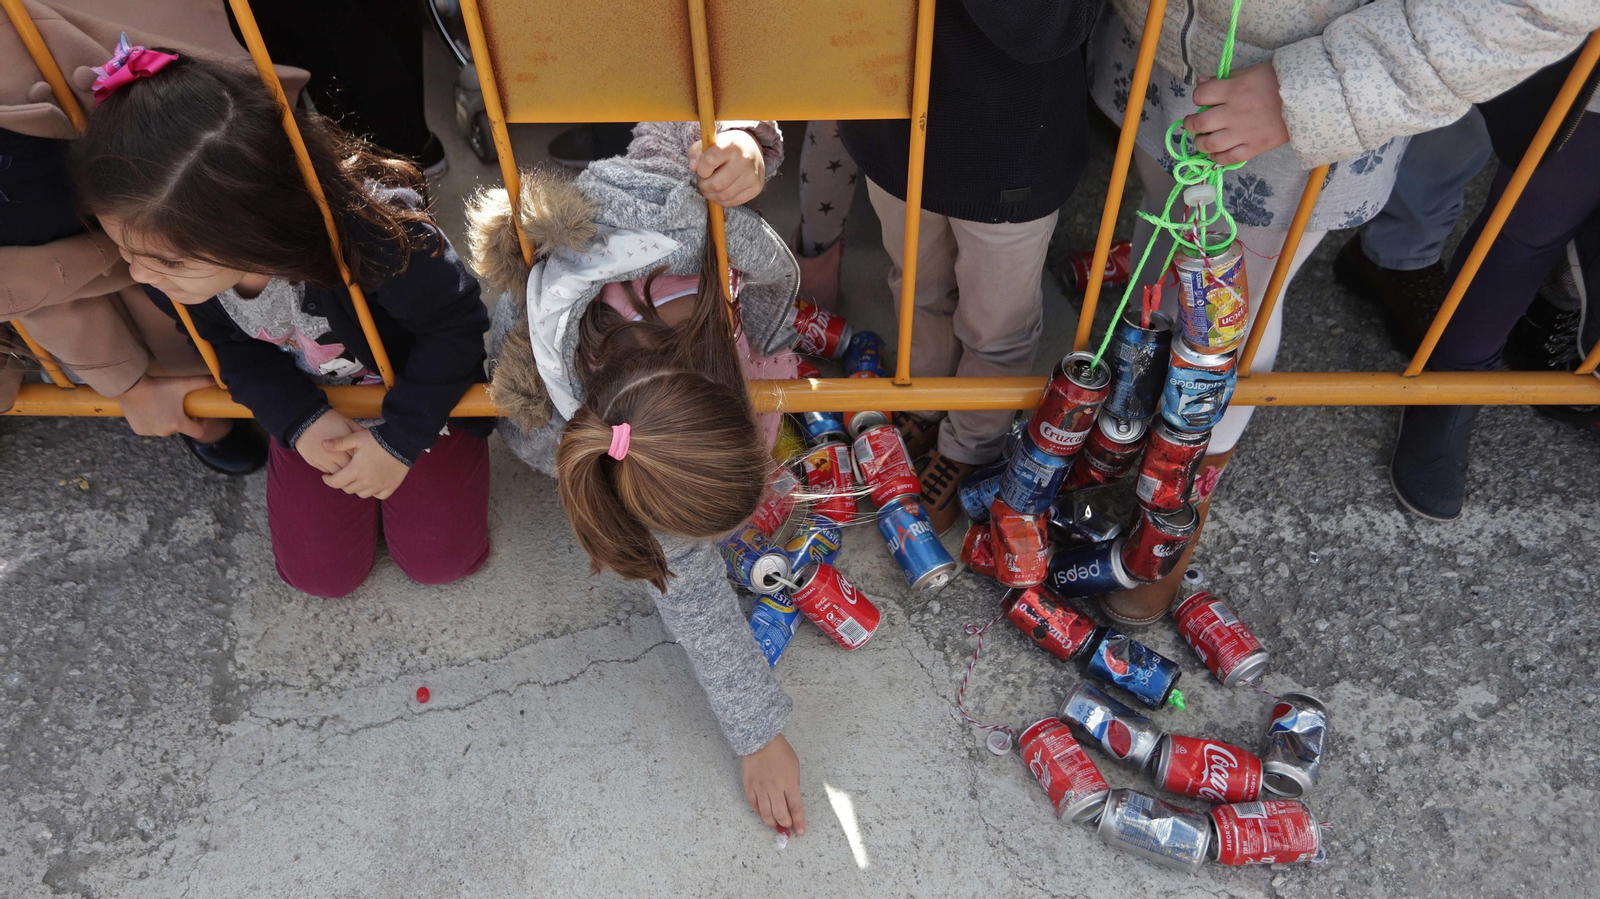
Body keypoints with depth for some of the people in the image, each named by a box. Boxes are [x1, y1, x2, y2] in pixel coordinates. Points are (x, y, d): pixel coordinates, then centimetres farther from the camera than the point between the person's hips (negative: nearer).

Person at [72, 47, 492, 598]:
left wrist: (399, 439, -22)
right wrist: (300, 419, -21)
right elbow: (230, 345, -4)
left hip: (421, 388, -3)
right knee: (318, 575, 4)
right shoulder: (177, 255, -24)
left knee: (440, 559, -3)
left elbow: (456, 326, -24)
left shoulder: (378, 238, -40)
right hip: (312, 401, 4)